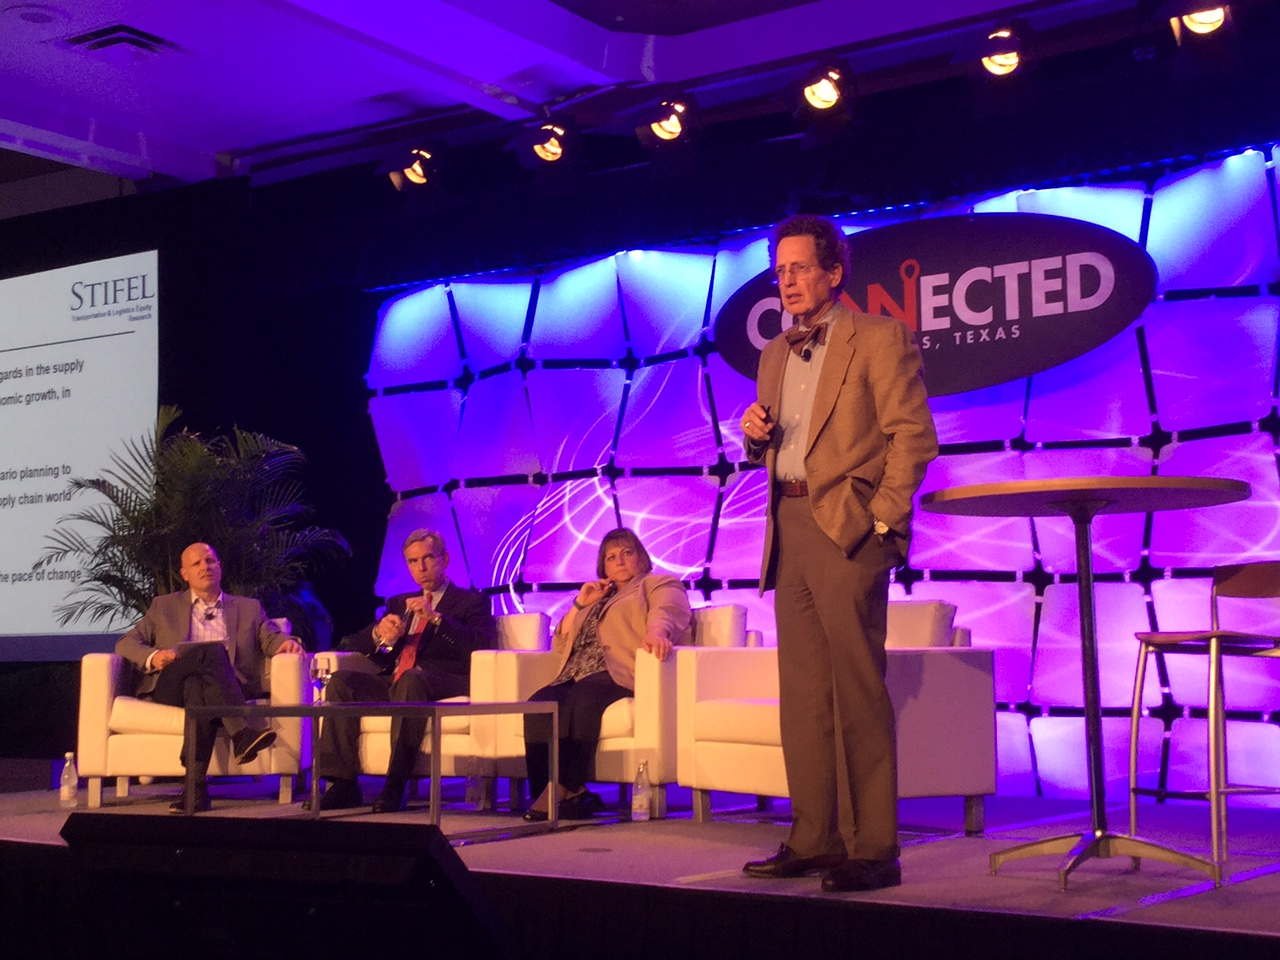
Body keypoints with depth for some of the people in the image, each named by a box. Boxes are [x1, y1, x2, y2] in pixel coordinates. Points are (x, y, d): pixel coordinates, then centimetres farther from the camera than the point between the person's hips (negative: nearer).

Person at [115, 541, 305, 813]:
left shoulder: (248, 608, 26)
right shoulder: (164, 606, 26)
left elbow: (272, 638, 12)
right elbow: (126, 643, 16)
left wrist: (286, 642, -14)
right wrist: (153, 657, -7)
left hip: (225, 687, 1)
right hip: (171, 686, -1)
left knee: (197, 687, -38)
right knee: (212, 651, -34)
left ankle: (196, 786, -51)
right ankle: (243, 733, -50)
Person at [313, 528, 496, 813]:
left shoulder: (472, 601, 14)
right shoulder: (399, 603, 29)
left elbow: (481, 647, -5)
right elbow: (355, 644, 21)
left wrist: (436, 617, -13)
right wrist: (379, 633, -2)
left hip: (441, 685, -5)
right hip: (392, 683, 5)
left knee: (410, 679, -38)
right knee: (340, 681, -20)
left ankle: (395, 787, -39)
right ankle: (343, 785, -24)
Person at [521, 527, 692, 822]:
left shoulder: (660, 585, 17)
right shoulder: (598, 599, 37)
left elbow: (666, 613, -8)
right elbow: (559, 645, 34)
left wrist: (655, 633, -32)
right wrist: (580, 604, 20)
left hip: (622, 676, -6)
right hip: (578, 678, 6)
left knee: (583, 696, -38)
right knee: (540, 704, -27)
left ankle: (562, 791, -39)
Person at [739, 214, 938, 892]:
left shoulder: (879, 339, -1)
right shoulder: (776, 354, 21)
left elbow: (913, 435, -7)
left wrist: (882, 518, -13)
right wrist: (755, 433, 3)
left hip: (847, 527, -7)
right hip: (789, 528, 7)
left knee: (856, 691, -9)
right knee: (802, 692, 8)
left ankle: (872, 849, -6)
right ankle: (813, 839, 14)